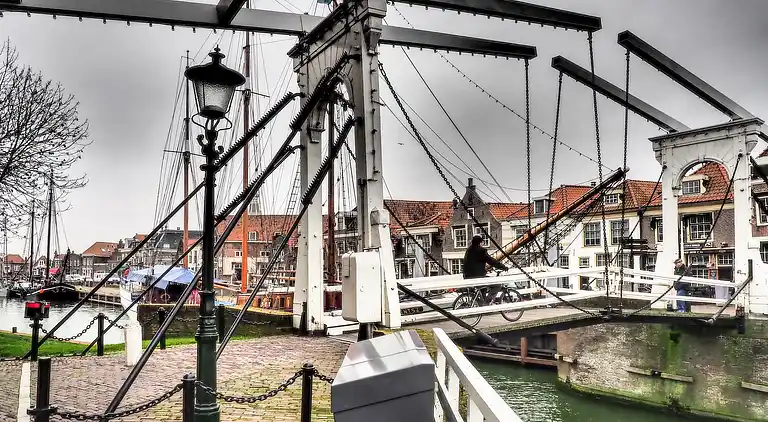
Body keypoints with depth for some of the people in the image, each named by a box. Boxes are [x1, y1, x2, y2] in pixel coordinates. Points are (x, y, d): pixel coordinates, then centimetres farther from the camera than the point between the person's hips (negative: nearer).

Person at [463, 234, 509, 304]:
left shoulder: (468, 250, 16)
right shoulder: (480, 251, -11)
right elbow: (492, 261, -12)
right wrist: (504, 267, -1)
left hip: (467, 278, 9)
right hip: (477, 278, -9)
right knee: (497, 286, -1)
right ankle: (486, 303, -8)